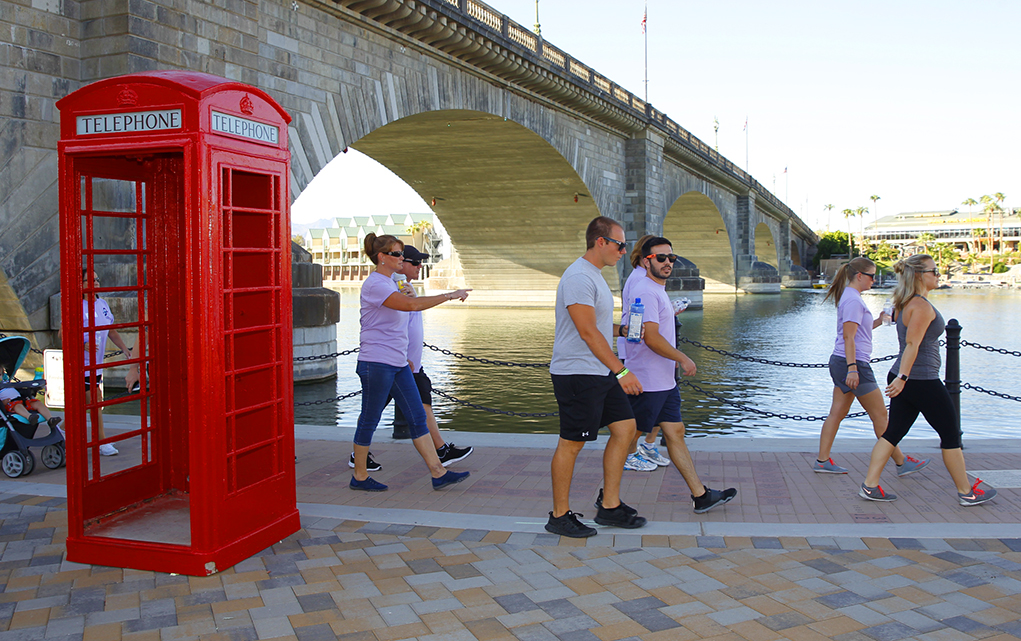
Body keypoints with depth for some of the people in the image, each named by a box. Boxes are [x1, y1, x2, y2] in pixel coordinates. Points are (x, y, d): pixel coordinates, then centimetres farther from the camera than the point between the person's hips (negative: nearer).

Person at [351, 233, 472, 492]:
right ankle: (360, 476, 17)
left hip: (397, 364, 10)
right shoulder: (375, 284, -15)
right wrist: (449, 296, -26)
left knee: (417, 417, 6)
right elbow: (411, 304, -30)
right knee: (369, 420, 3)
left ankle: (439, 473, 8)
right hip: (376, 364, -10)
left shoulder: (389, 283, 16)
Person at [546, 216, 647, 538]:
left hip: (601, 374, 10)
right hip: (577, 374, -10)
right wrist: (621, 371, -22)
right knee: (571, 444, -1)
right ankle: (559, 516, 12)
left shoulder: (595, 275, 17)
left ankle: (610, 506, 18)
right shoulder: (578, 277, -17)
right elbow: (587, 332, -23)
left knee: (625, 428, 9)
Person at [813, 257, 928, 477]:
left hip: (840, 362, 10)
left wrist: (878, 321, 13)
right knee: (880, 415, 0)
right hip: (852, 363, -10)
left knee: (837, 413, 9)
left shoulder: (849, 297, 16)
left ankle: (822, 461, 10)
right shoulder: (853, 300, -15)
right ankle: (901, 463, 10)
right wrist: (852, 368, -26)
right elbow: (848, 337, -22)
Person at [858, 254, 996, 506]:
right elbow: (912, 343, -23)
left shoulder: (905, 303, 13)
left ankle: (870, 486, 6)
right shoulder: (921, 305, -17)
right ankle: (966, 492, 18)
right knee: (951, 435, 5)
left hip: (904, 380, 9)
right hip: (922, 381, -9)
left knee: (893, 432, 9)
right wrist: (903, 377, -26)